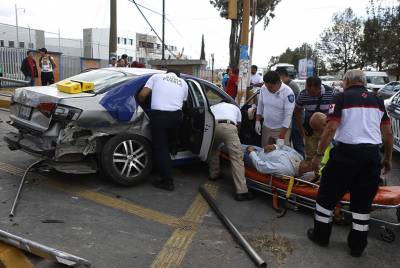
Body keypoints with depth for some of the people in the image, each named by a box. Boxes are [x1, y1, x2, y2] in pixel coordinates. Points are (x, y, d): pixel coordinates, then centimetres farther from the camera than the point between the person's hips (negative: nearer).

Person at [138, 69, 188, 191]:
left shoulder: (157, 76, 13)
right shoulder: (183, 83, 21)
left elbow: (142, 95, 4)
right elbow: (182, 101, 18)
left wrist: (139, 104, 23)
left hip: (158, 115, -3)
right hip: (176, 115, 4)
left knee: (160, 148, 3)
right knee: (167, 143, 22)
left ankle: (167, 181, 6)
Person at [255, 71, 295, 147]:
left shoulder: (288, 92, -19)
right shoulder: (263, 89, -5)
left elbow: (288, 114, -19)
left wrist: (282, 134, -20)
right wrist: (257, 121, 3)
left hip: (282, 128, -5)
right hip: (266, 127, 5)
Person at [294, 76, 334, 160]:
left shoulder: (330, 92, -19)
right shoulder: (303, 94, -18)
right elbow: (297, 111, -2)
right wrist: (301, 128, -4)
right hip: (310, 130, 0)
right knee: (310, 155, 11)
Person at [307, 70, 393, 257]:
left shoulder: (341, 97, -3)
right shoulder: (377, 100, 13)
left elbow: (331, 129, -12)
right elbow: (388, 133, 13)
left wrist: (318, 154, -7)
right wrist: (388, 158, 24)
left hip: (347, 152, -5)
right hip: (372, 154, 5)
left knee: (328, 195, 12)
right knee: (363, 202, 15)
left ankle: (321, 235, 24)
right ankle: (357, 246, 24)